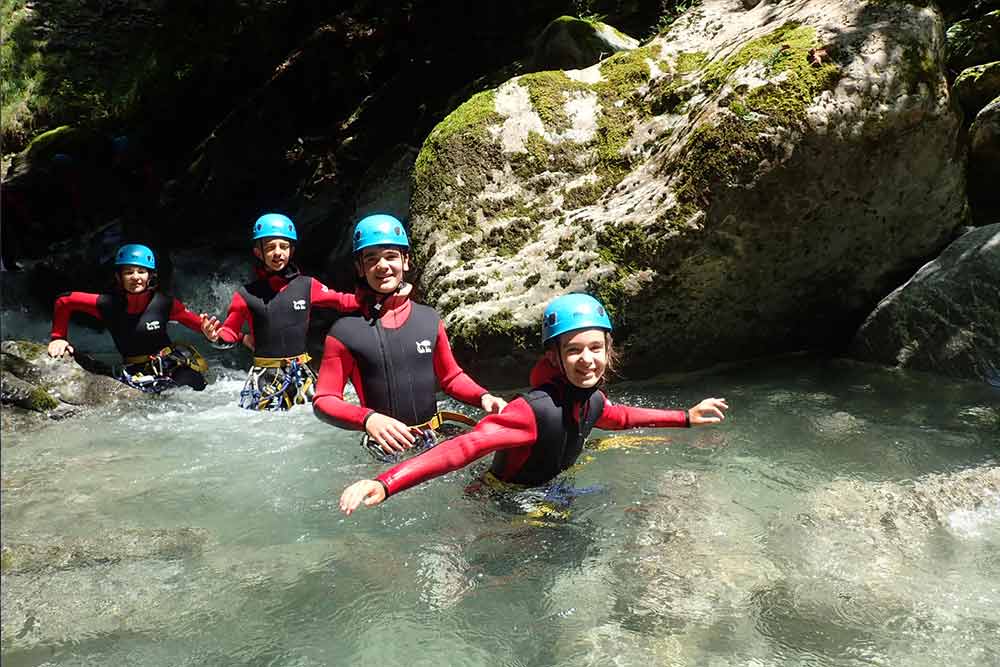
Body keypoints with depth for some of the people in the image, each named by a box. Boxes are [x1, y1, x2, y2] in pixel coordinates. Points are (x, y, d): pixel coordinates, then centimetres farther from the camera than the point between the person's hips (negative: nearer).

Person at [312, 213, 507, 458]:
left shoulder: (429, 320, 5)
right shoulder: (345, 331, -4)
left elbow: (451, 377, 17)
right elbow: (324, 400, -3)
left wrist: (483, 397, -2)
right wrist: (367, 419, -20)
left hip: (432, 442, 3)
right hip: (382, 450, -3)